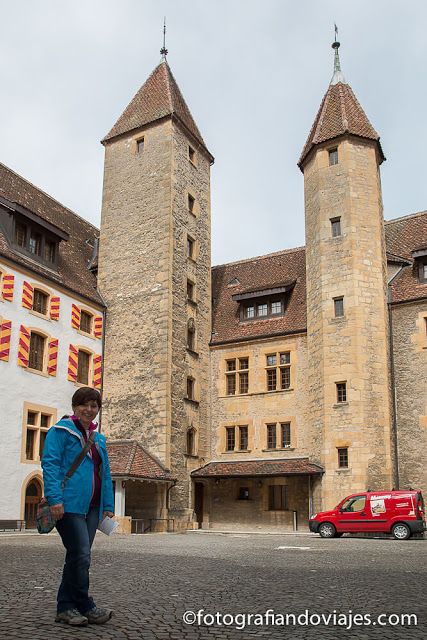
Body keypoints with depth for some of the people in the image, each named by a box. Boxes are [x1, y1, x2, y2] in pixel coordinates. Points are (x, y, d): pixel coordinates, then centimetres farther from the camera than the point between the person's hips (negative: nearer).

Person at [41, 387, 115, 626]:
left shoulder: (98, 438, 20)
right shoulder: (61, 430, -1)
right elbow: (50, 463, -10)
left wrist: (108, 505, 15)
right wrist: (55, 498, -19)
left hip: (92, 507, 7)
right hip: (69, 505, -7)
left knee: (78, 557, 9)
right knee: (81, 555, -10)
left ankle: (66, 607, 19)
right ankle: (86, 607, 4)